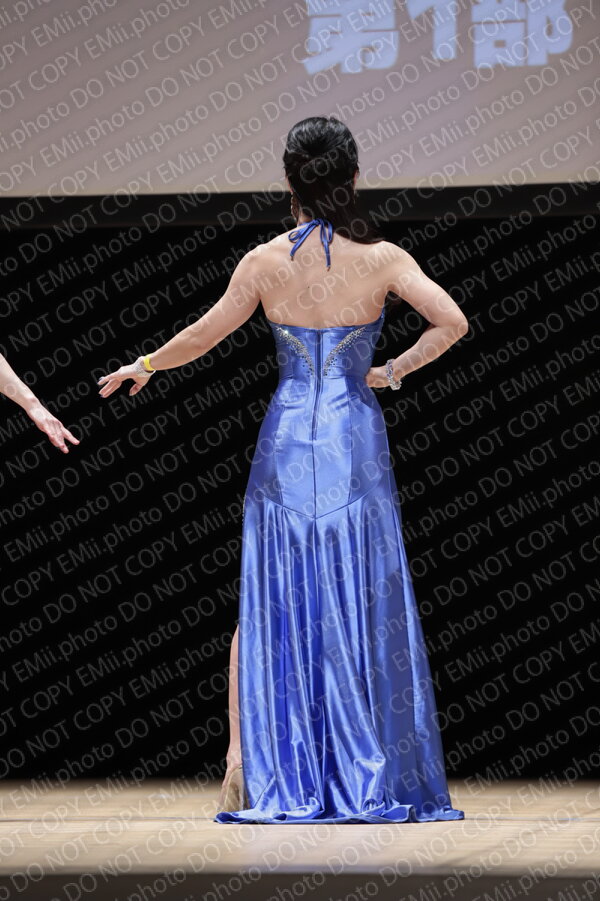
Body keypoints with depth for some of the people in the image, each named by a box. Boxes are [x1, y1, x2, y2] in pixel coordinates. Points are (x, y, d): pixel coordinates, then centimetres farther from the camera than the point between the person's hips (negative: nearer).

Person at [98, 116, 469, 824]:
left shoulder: (265, 262, -3)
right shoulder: (381, 260, -6)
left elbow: (204, 335, 5)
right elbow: (452, 322, -14)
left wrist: (144, 366, 22)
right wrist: (396, 370, -1)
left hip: (285, 443, 1)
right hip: (356, 446, -1)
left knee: (269, 606, 9)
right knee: (360, 607, 4)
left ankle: (246, 765, 2)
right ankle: (366, 777, 4)